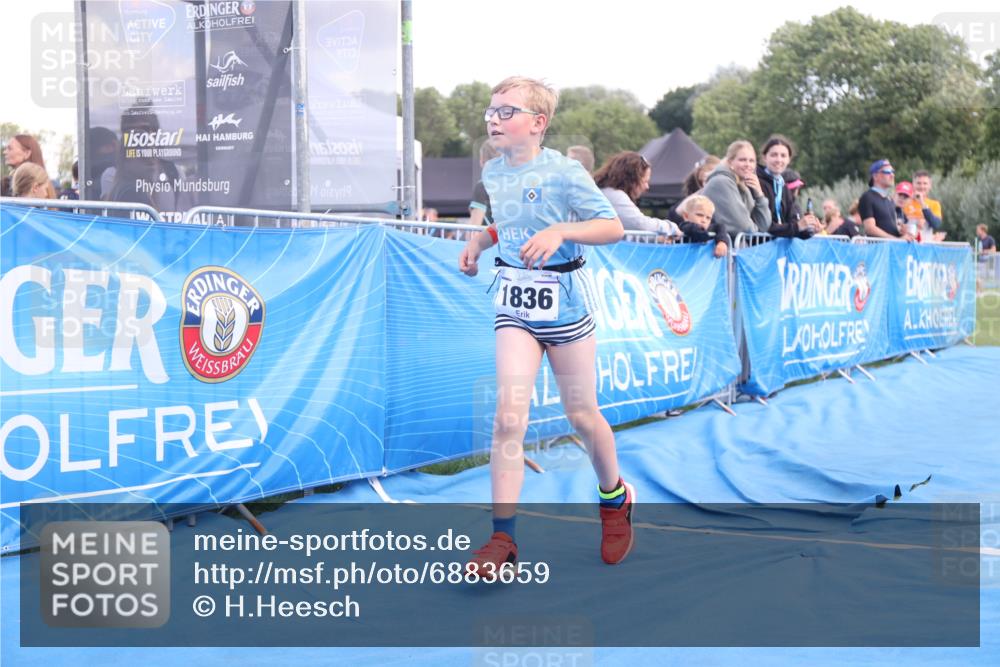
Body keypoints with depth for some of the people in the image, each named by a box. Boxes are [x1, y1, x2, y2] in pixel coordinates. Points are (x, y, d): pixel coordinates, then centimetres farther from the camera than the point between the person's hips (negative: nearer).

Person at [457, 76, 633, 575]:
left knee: (582, 415, 9)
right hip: (514, 304, 4)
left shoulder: (564, 172, -12)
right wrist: (479, 241, 6)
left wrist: (561, 231, -27)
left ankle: (615, 500, 36)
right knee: (508, 417, -11)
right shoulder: (493, 172, 6)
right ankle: (502, 538, -9)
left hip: (562, 301, -4)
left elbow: (613, 228, -12)